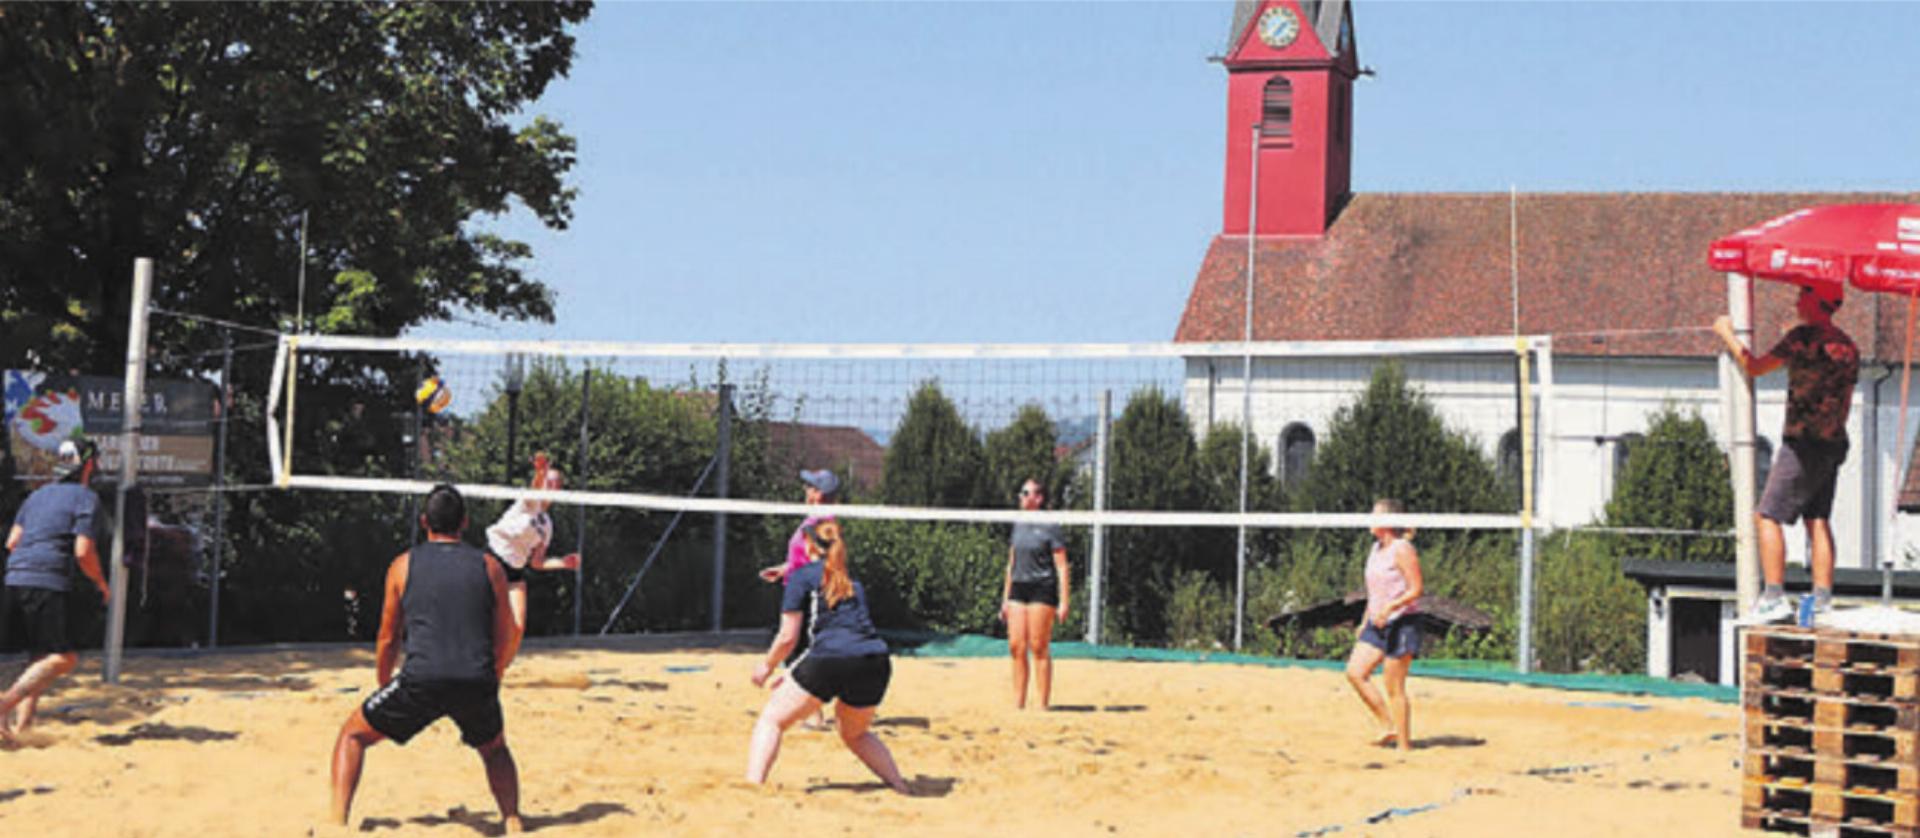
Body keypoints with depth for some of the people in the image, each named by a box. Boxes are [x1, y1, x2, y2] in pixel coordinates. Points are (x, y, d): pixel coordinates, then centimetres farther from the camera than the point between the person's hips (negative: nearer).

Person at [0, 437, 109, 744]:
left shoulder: (38, 494, 20)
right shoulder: (86, 497, -1)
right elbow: (83, 551, -10)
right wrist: (102, 584, 4)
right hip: (49, 583, -8)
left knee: (39, 656, 17)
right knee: (62, 658, -6)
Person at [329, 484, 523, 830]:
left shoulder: (403, 565, 11)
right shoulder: (489, 567, 13)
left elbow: (388, 639, 17)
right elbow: (508, 640, 17)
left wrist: (385, 685, 33)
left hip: (421, 679, -2)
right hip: (478, 682, 2)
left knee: (353, 735, 19)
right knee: (495, 750, 31)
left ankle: (337, 823, 6)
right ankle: (513, 822, 15)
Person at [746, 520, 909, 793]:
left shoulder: (802, 576, 9)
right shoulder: (851, 580, 27)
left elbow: (788, 637, 4)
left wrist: (767, 667, 23)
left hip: (829, 661, -5)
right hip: (876, 661, 6)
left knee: (772, 720, 9)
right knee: (856, 734, 30)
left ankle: (752, 787, -8)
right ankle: (901, 789, 22)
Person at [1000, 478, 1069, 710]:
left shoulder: (1049, 528, -5)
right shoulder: (1018, 526, 15)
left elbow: (1061, 567, -6)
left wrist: (1063, 602, -13)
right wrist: (1005, 598, 18)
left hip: (1042, 589, -6)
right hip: (1018, 589, 6)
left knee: (1039, 649, -6)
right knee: (1016, 647, 2)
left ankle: (1044, 706, -1)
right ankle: (1018, 705, 6)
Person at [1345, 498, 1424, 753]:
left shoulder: (1402, 549, -12)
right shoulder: (1376, 548, 13)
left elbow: (1417, 589, -15)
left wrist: (1390, 607, -26)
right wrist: (1365, 622, 22)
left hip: (1401, 623, -8)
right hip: (1377, 623, 8)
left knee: (1394, 688, -5)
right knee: (1355, 672, -3)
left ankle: (1405, 745, 4)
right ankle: (1388, 726, 5)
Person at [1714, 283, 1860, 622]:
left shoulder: (1804, 336, -11)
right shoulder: (1848, 346, 13)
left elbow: (1754, 367, -6)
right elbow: (1845, 400, 19)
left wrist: (1726, 334, 7)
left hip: (1803, 441, -8)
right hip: (1833, 442, 8)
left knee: (1768, 517, -5)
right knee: (1817, 518, 11)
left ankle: (1774, 597, -11)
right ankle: (1823, 597, 8)